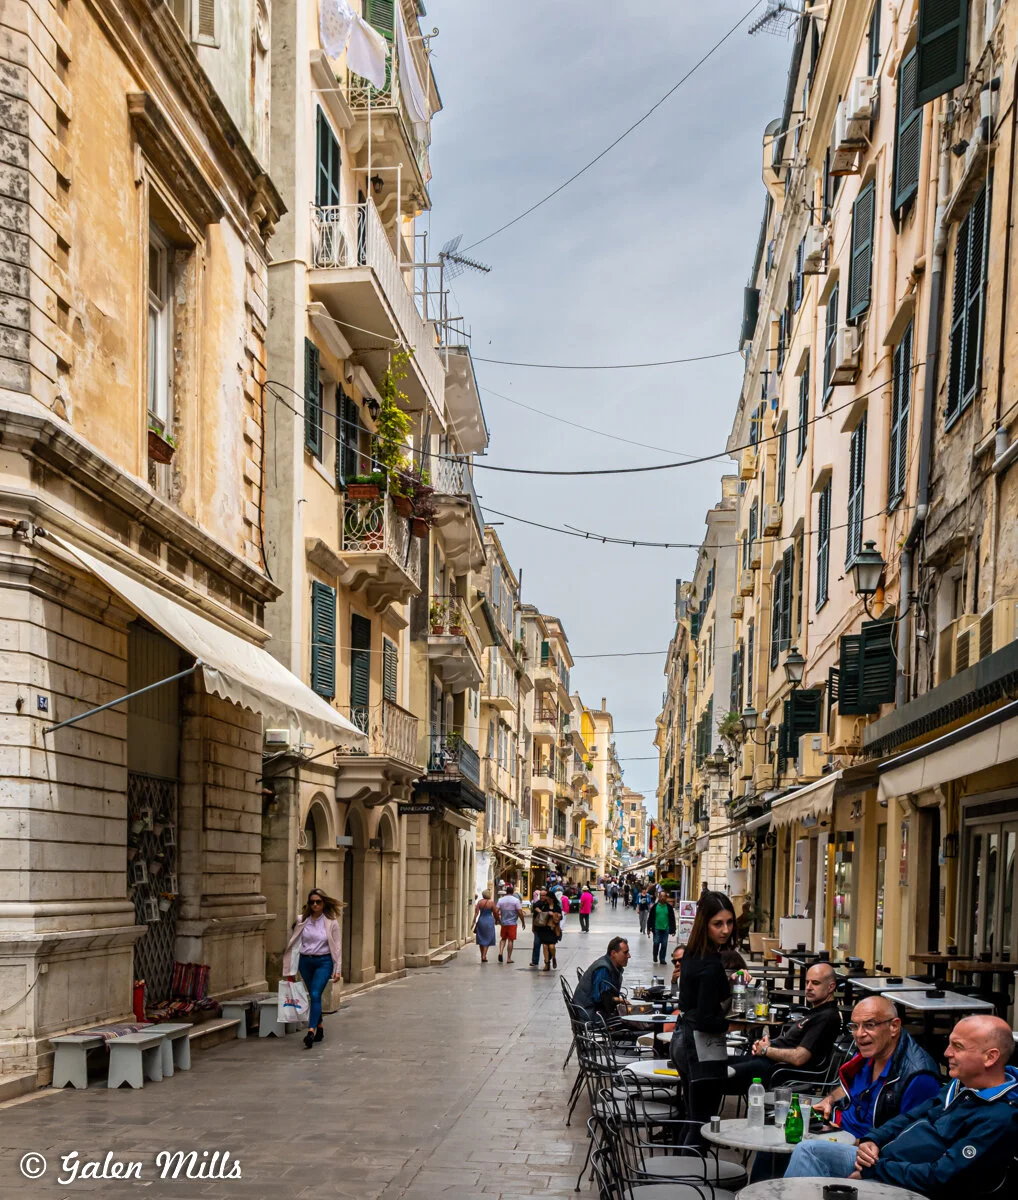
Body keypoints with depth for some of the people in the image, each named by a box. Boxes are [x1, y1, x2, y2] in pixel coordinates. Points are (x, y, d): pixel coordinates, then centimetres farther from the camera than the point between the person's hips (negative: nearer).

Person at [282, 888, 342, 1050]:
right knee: (313, 996, 12)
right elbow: (295, 944, 5)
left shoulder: (331, 922, -3)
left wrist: (337, 969, -3)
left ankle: (311, 1032, -23)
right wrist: (291, 971, 4)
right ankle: (320, 1027, 29)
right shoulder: (302, 921, 3)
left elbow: (337, 946, 0)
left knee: (315, 995, -16)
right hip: (305, 961, 3)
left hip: (323, 962, -3)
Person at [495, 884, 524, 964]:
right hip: (512, 923, -3)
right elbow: (520, 913, -10)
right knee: (511, 940, 2)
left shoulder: (501, 900, 3)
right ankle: (509, 958, 4)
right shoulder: (516, 900, -7)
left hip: (503, 923, 3)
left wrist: (499, 920, 14)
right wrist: (523, 922, 1)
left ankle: (500, 952, -3)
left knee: (503, 938, 19)